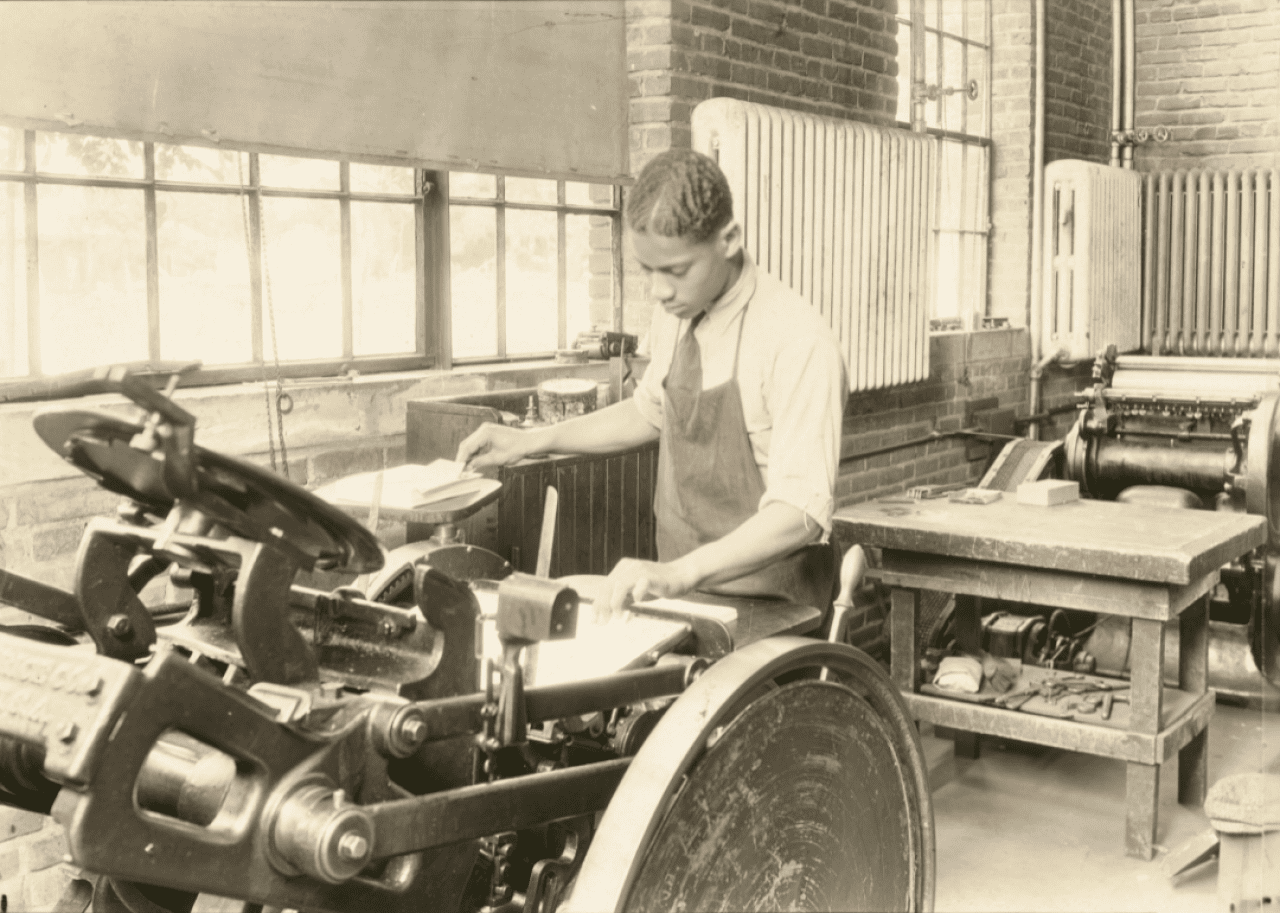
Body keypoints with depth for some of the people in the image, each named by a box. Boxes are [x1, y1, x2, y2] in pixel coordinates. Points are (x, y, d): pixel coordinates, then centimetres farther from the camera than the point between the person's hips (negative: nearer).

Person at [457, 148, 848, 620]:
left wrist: (680, 572, -37)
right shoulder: (674, 313, 1)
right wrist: (531, 441, 10)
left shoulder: (797, 341, -21)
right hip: (685, 588, 6)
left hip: (769, 607, -6)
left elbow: (800, 510, -26)